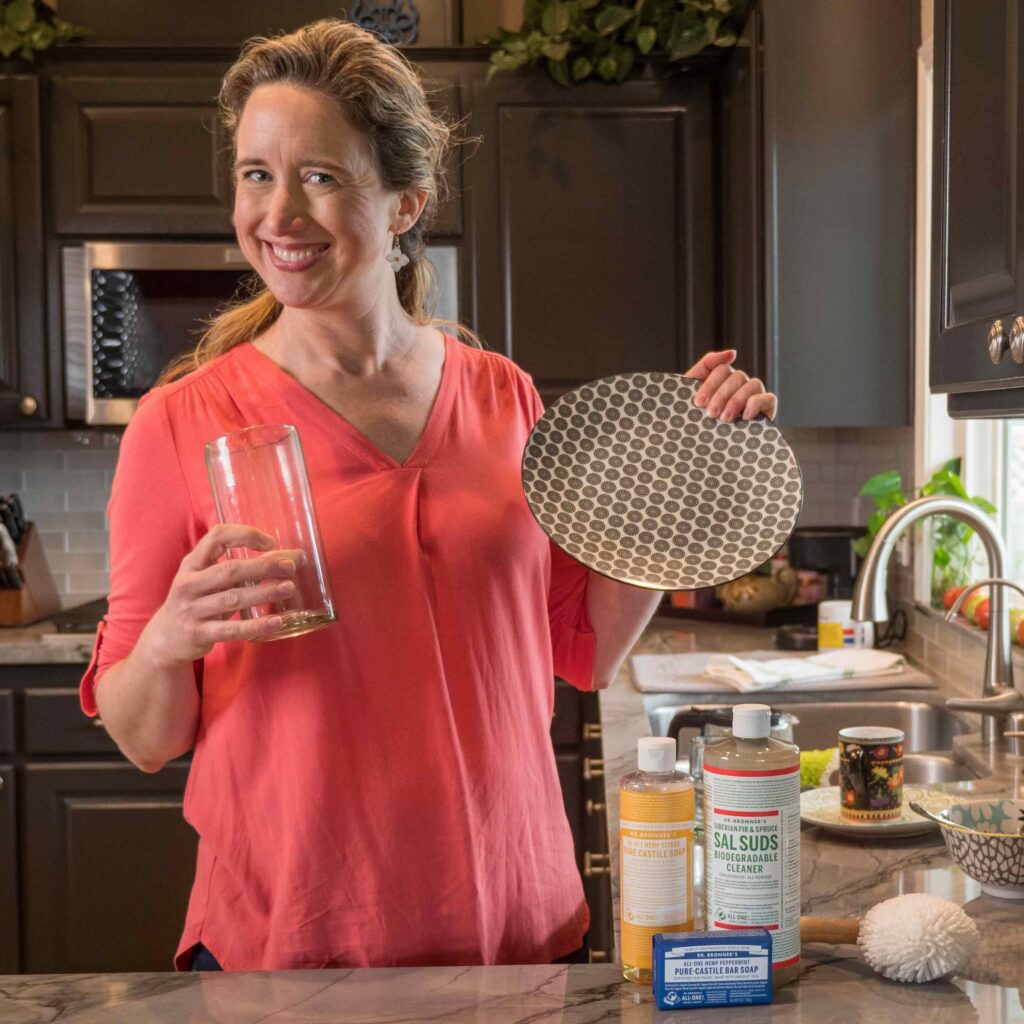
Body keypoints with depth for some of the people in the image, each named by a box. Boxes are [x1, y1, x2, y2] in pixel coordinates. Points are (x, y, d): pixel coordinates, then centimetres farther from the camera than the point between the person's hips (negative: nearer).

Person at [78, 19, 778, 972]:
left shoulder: (503, 399, 0)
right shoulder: (185, 423, -9)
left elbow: (583, 649, 8)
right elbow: (144, 739, -4)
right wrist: (166, 647, -24)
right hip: (284, 942, -2)